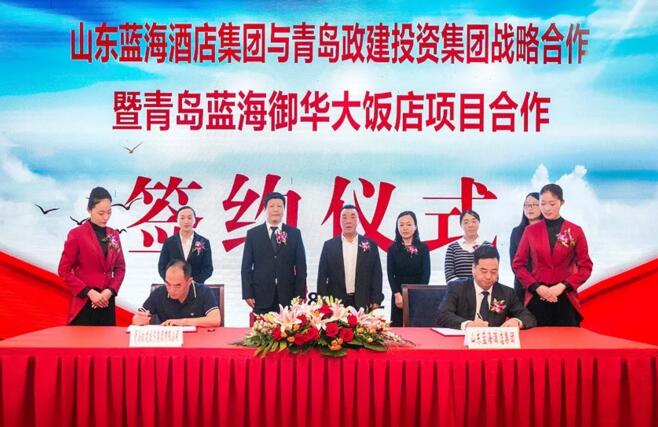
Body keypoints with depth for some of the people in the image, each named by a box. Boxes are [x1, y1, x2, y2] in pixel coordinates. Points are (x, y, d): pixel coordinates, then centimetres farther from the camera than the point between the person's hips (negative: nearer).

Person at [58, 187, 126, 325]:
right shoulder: (76, 234, -6)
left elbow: (120, 268, 10)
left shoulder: (114, 235, 8)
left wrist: (110, 290, -7)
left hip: (107, 301, 5)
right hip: (84, 302, -4)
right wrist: (89, 292, -13)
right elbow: (64, 271, -6)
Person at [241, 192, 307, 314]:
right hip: (261, 297, 0)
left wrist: (300, 296, -1)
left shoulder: (295, 233, 7)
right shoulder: (253, 234, 5)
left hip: (288, 297, 1)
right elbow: (246, 267, 5)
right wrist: (248, 294, -3)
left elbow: (301, 266, 6)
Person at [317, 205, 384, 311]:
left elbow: (377, 275, 6)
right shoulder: (329, 245, 6)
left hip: (363, 304, 0)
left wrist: (376, 302, 0)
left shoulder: (370, 245, 6)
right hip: (335, 304, 0)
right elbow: (322, 276, 6)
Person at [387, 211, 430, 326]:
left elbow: (426, 273, -1)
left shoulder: (423, 247, 4)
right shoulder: (393, 248, 5)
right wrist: (397, 294, -13)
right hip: (399, 296, 0)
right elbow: (390, 274, 0)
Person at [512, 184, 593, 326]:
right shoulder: (530, 231, 3)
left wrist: (563, 285, -11)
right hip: (536, 298, 1)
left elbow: (585, 266, 2)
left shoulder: (575, 231, 1)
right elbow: (518, 264, 4)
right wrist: (536, 287, -8)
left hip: (565, 298, 0)